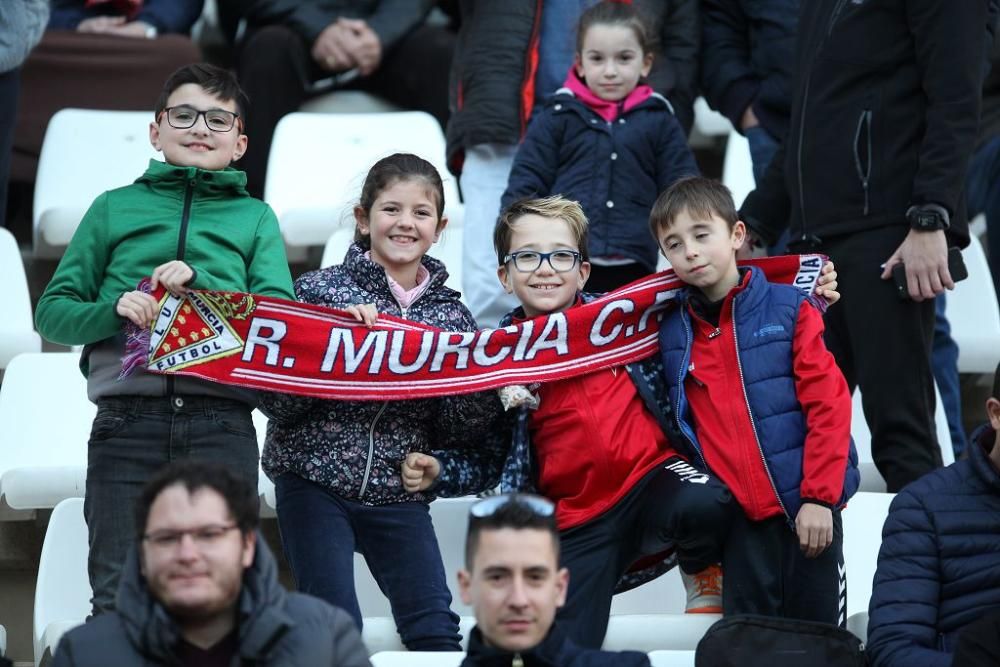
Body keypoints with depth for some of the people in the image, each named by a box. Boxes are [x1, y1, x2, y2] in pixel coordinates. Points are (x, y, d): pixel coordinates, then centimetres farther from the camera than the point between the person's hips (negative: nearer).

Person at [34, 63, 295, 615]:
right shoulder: (115, 208, 16)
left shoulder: (255, 218, 17)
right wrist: (115, 309, -8)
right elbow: (53, 312, 12)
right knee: (118, 594, -3)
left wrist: (202, 285, -11)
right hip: (127, 420, 0)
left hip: (222, 427, 0)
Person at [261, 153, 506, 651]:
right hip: (315, 485, -3)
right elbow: (276, 399, -8)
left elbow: (471, 433, 11)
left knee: (437, 633, -7)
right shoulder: (321, 290, -2)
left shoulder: (451, 315, 7)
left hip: (400, 497, 3)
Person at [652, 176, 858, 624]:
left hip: (808, 508, -2)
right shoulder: (671, 331, 6)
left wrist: (819, 497, -11)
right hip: (740, 518, 2)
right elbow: (680, 428, 14)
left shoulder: (787, 309, -3)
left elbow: (828, 405, -7)